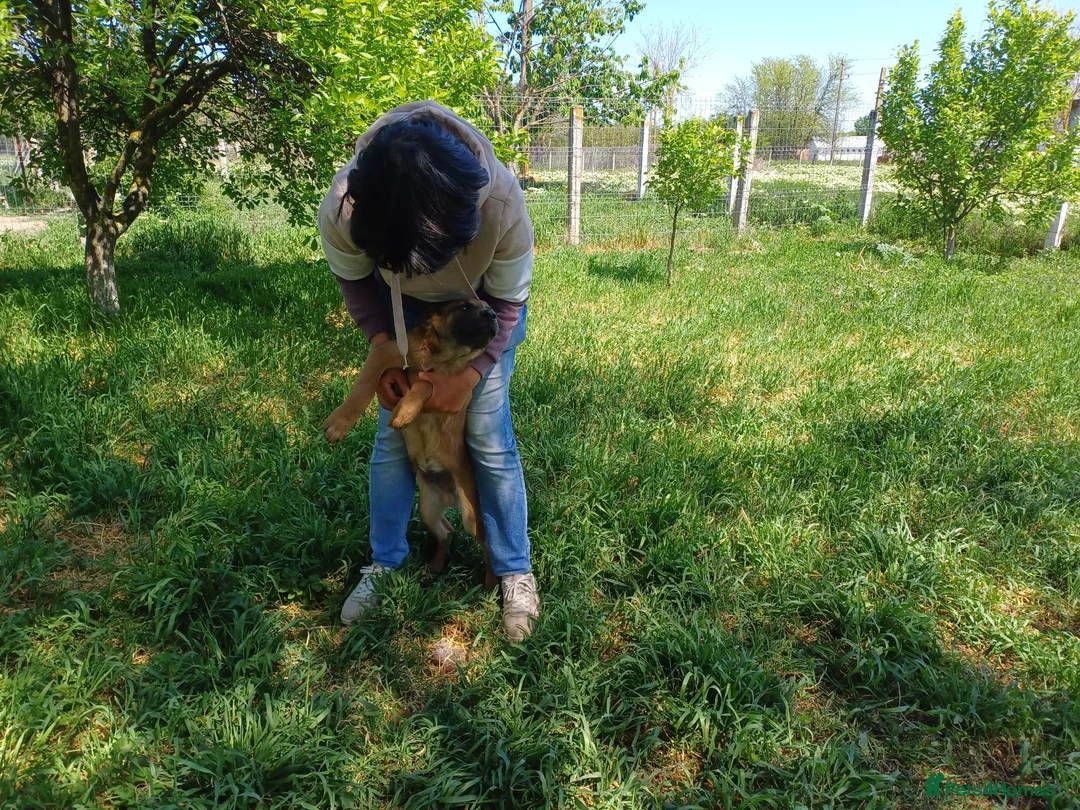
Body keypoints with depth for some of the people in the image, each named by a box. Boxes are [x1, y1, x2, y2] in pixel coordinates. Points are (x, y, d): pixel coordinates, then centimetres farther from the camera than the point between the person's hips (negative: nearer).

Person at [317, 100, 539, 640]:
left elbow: (507, 306, -19)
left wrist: (471, 374, -24)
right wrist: (382, 346, -20)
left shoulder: (503, 208, -40)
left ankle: (515, 572, 13)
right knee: (393, 434, 2)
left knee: (488, 439, -5)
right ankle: (384, 563, 23)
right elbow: (353, 280, -10)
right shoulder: (340, 212, -35)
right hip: (403, 307, 2)